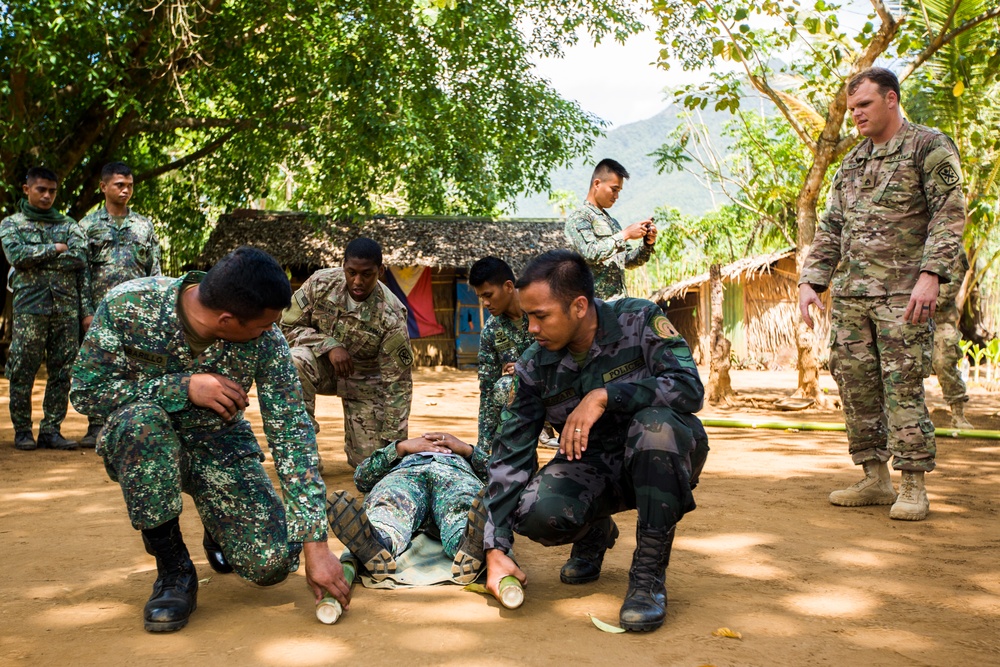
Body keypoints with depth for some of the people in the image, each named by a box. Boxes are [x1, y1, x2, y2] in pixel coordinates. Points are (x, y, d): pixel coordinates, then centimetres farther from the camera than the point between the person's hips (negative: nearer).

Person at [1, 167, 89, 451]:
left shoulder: (68, 224, 15)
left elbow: (80, 258, 2)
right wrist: (56, 249, -5)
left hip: (67, 307, 2)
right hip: (30, 307, -2)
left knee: (62, 372, 2)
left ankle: (51, 430, 9)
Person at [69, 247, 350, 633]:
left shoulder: (266, 341, -22)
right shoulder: (127, 306, -24)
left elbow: (292, 433, -22)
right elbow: (85, 392, -18)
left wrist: (315, 544, -26)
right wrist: (183, 387, -31)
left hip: (220, 445, 1)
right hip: (138, 447, 0)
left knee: (273, 564, -18)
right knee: (140, 420, -38)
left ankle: (218, 525, 21)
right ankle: (174, 569, -16)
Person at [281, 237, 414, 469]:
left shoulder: (391, 316, -27)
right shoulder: (321, 283, -21)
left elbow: (398, 381, -22)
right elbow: (289, 326, -9)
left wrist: (394, 443, -22)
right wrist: (330, 345, -27)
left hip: (364, 380, -1)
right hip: (323, 363, 1)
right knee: (295, 361, -35)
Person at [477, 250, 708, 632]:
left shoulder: (639, 321, -15)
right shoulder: (535, 366, -7)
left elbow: (690, 388, -27)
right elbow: (511, 455, -7)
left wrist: (604, 396, -35)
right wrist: (496, 550, -13)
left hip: (661, 459, -2)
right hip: (591, 467, 3)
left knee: (656, 423, -37)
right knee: (536, 513, -28)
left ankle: (648, 575, -22)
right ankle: (595, 533, 11)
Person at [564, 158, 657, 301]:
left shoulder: (612, 222, 20)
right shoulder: (578, 217, -4)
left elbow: (628, 261, 21)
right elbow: (590, 253, -19)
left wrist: (647, 244, 3)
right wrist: (626, 234, -15)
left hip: (620, 302, 8)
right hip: (596, 303, -8)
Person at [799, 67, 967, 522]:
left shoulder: (929, 147, 0)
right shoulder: (851, 163, 19)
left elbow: (949, 215, -9)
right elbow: (830, 228, 20)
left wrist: (931, 274, -21)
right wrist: (810, 281, 9)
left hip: (902, 293, -6)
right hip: (849, 295, 6)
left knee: (903, 387, -6)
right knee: (856, 386, 5)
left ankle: (913, 486, 3)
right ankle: (875, 479, 15)